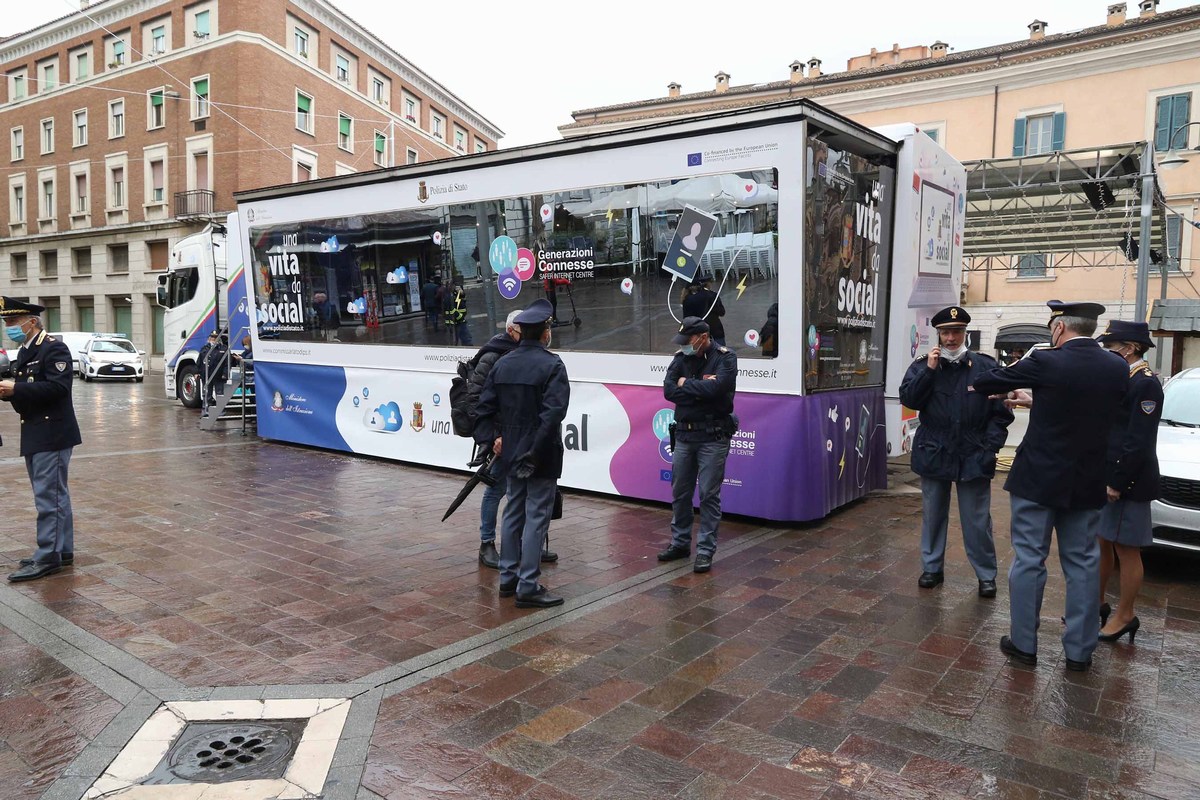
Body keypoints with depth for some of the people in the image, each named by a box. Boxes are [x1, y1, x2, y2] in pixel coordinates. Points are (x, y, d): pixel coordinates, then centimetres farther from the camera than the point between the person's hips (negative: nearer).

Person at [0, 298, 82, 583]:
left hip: (52, 435, -9)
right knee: (55, 495, 13)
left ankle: (47, 557, -3)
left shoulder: (53, 348, -12)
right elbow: (25, 395, 19)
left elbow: (58, 387, -23)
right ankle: (63, 551, 20)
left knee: (48, 496, -7)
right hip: (35, 435, 9)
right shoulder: (25, 352, 17)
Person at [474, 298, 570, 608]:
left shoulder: (503, 364, 7)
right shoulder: (552, 365, -14)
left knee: (513, 513, 17)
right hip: (541, 456, -7)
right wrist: (537, 451, -19)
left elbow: (485, 406, 6)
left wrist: (492, 437, 6)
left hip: (510, 452, 7)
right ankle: (528, 587, 3)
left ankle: (508, 577, 27)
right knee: (536, 518, -1)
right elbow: (553, 413, -23)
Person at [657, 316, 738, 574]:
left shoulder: (725, 358, -8)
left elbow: (715, 387, -25)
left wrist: (686, 384, -10)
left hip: (713, 437, -5)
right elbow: (668, 390, -7)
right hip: (683, 434, 5)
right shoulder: (681, 357, 5)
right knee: (680, 491, 12)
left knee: (709, 494, -1)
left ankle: (706, 550, 8)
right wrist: (701, 388, -16)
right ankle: (680, 543, 27)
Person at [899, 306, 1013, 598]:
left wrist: (990, 446, -10)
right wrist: (929, 370, -15)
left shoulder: (986, 366, -1)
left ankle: (987, 575, 19)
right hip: (934, 454, 2)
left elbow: (1000, 412, -1)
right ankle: (932, 568, 27)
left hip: (974, 457, -2)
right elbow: (908, 399, -9)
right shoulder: (922, 366, 5)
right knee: (933, 515, 13)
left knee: (977, 521, 5)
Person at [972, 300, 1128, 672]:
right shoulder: (1117, 369, 0)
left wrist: (983, 385, 21)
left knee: (1028, 559, 5)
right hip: (1087, 484, 5)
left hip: (1038, 479, -4)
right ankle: (1080, 650, 19)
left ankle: (1023, 643, 12)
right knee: (1083, 563, 12)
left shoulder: (1046, 363, -15)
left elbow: (989, 381, -2)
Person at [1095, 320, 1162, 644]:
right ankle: (1097, 605, 28)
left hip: (1127, 482, -9)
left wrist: (1117, 483, -19)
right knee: (1102, 543, 16)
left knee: (1126, 549, 2)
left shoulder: (1145, 384, -16)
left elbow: (1139, 442, -20)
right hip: (1107, 477, 9)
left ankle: (1124, 616, 14)